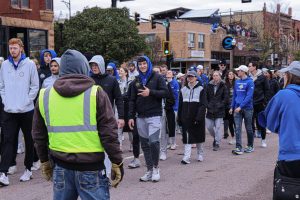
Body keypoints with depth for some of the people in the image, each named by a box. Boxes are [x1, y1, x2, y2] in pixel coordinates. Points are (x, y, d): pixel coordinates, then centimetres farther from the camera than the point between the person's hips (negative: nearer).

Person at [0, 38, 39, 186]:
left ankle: (28, 169, 22)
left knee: (29, 140, 9)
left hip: (26, 110, -1)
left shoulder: (30, 64, -3)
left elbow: (35, 86, -3)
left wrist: (26, 101, -9)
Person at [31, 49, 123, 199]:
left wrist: (44, 161, 24)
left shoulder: (44, 96, 3)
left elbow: (39, 135, 12)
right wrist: (117, 163, 0)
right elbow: (109, 133, -8)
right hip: (91, 167, -3)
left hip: (61, 167, 4)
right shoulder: (96, 93, -8)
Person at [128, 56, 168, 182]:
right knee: (145, 144, 5)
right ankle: (149, 170, 14)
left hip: (154, 115, -4)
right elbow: (132, 100, 14)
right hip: (141, 117, 4)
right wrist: (131, 117, 7)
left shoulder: (157, 78, 3)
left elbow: (165, 92, -5)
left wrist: (150, 92, -16)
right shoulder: (136, 81, 14)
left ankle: (155, 168, 3)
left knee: (153, 141, -14)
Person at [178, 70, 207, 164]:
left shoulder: (201, 89, -3)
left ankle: (200, 154, 27)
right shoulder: (183, 90, 8)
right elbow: (180, 105, 10)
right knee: (187, 137, -3)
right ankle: (187, 156, -7)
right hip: (186, 118, 2)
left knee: (199, 135, 10)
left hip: (197, 118, -2)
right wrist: (179, 118, 5)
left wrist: (199, 117, -18)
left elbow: (203, 105, -9)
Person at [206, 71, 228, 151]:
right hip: (210, 110, 3)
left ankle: (217, 144, 3)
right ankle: (215, 138, 33)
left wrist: (220, 106, -10)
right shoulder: (209, 86, 7)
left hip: (219, 111, -3)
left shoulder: (223, 86, 0)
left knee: (218, 127, -6)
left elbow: (226, 98, -2)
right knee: (209, 126, 7)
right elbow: (205, 97, 9)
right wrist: (208, 105, -2)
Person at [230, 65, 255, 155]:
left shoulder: (249, 82, -9)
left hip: (247, 108, -5)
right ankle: (238, 148, -6)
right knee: (238, 128, -4)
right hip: (237, 109, 5)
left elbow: (249, 96, -17)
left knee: (248, 128, 9)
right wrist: (232, 107, 10)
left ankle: (250, 146, 24)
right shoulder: (237, 82, 9)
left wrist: (240, 106, -22)